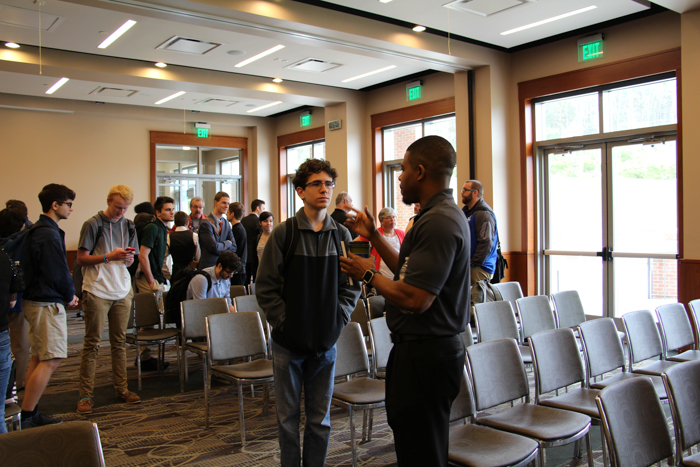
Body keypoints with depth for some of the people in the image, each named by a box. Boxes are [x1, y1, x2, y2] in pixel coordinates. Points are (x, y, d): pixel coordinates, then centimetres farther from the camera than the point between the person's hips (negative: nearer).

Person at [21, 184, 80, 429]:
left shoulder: (36, 230, 14)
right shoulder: (50, 235, -18)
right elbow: (57, 273, -19)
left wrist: (66, 292, 11)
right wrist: (70, 296, -3)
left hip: (35, 299, 11)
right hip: (47, 303, -11)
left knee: (39, 358, 16)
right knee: (51, 360, -8)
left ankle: (31, 414, 23)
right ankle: (25, 419, -4)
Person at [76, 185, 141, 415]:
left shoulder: (128, 226, 11)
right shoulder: (93, 224, -5)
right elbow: (81, 259, -7)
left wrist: (129, 258, -6)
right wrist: (109, 257, -20)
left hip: (122, 292, 5)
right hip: (97, 291, -5)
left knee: (119, 342, 11)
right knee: (92, 343, 0)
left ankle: (121, 388, 19)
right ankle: (86, 395, 6)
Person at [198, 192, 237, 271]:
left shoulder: (226, 223, 13)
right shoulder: (206, 224, -11)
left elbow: (233, 247, 9)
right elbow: (214, 247, -18)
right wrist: (227, 243, -1)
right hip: (208, 267, -6)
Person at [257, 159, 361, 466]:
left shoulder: (342, 236, 2)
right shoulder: (284, 233, -6)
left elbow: (352, 285, 7)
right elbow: (265, 286, -5)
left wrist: (338, 319, -4)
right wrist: (284, 320, -11)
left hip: (325, 341, 2)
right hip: (288, 342, -2)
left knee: (320, 419, 13)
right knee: (288, 418, 11)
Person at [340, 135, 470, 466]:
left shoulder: (438, 222, -23)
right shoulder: (444, 214, 13)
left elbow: (414, 299, -28)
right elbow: (410, 272, 19)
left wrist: (368, 274, -13)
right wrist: (373, 236, 19)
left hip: (425, 354, -11)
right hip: (429, 347, 11)